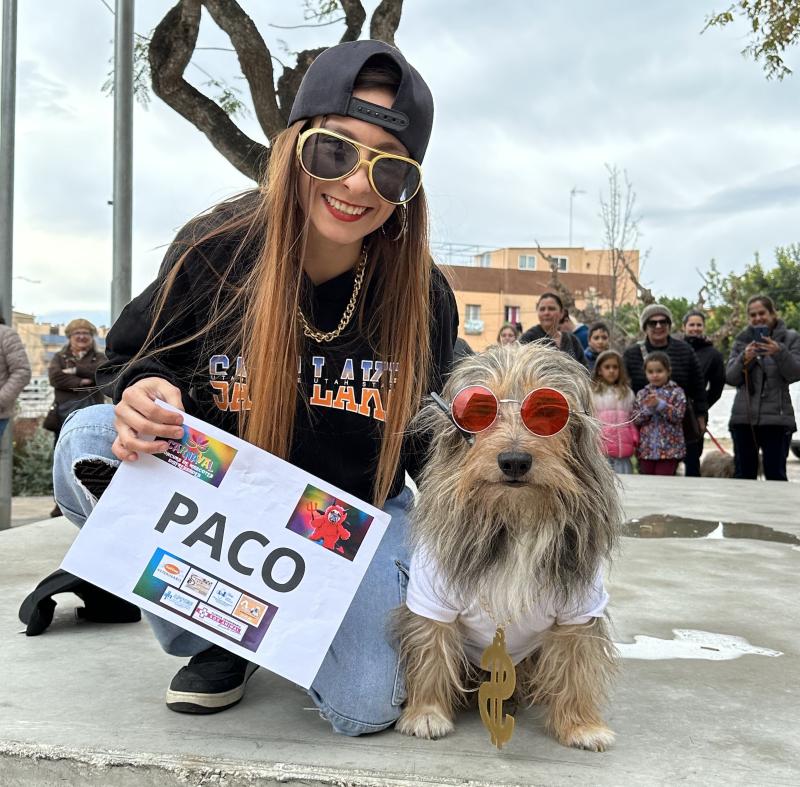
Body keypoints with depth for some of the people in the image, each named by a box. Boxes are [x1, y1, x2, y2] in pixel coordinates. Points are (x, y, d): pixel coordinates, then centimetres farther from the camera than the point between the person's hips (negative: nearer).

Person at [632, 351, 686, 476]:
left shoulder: (676, 392, 0)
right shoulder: (642, 394, 10)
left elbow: (678, 415, -11)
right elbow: (635, 419, 3)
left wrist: (660, 404, -19)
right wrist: (647, 408, -13)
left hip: (669, 448, -4)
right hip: (646, 448, 4)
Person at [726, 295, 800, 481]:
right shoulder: (742, 341, 11)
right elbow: (731, 378, 4)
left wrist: (780, 353, -23)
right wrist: (744, 359, -15)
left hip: (776, 418, -2)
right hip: (743, 418, 2)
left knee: (775, 475, -4)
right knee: (743, 475, 4)